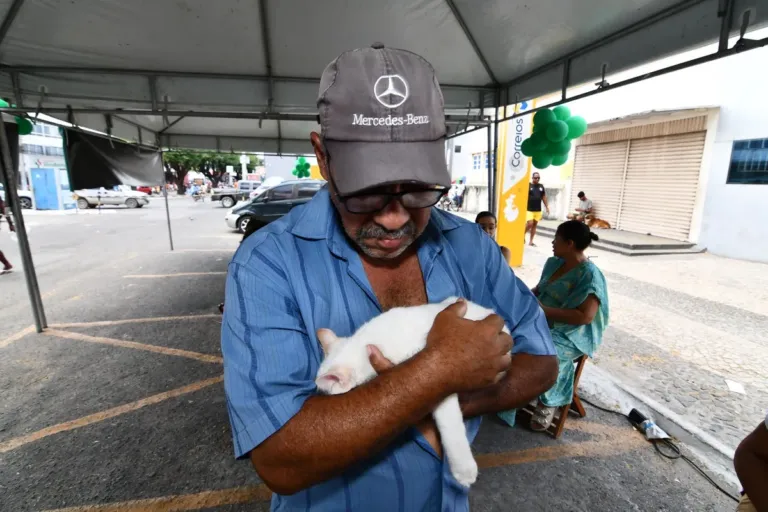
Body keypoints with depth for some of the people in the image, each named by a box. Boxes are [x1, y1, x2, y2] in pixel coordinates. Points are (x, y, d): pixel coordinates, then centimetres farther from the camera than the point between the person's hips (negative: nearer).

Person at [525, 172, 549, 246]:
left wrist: (547, 207, 13)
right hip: (529, 209, -5)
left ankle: (531, 241, 14)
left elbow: (544, 197, 16)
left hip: (538, 210, 5)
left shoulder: (541, 186, 10)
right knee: (530, 224, -15)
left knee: (534, 225, 7)